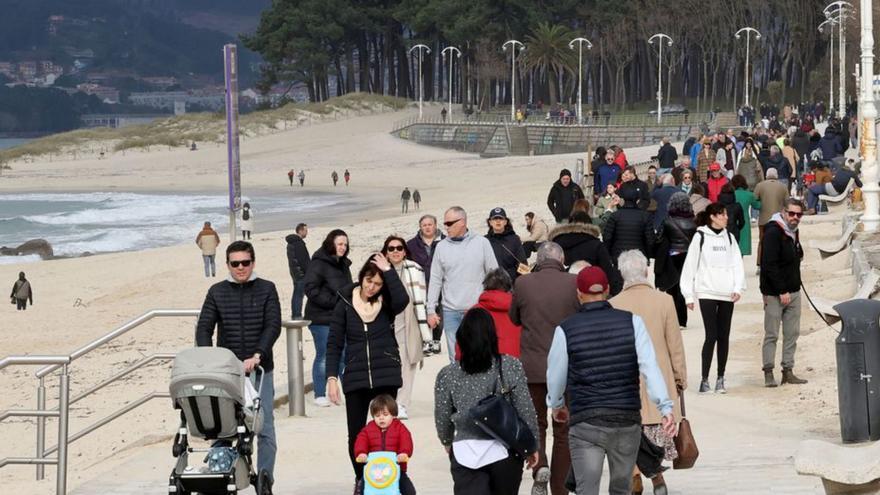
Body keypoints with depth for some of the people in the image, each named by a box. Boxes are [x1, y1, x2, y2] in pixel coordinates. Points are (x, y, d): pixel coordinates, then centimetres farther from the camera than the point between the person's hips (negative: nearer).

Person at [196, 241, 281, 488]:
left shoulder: (266, 289, 4)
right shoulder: (217, 292, 8)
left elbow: (273, 326, -5)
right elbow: (204, 328, 3)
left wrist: (256, 356, -18)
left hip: (259, 370, -1)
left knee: (265, 429, -1)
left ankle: (265, 483, 6)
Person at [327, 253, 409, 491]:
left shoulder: (386, 302, 0)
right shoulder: (345, 304, 1)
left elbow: (402, 300, -26)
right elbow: (334, 343, 4)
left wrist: (389, 271, -19)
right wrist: (332, 377, -3)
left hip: (386, 376, -1)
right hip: (355, 379, 1)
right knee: (356, 435, 4)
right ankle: (361, 480, 21)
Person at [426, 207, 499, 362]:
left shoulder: (482, 243, 0)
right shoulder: (441, 247, 6)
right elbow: (435, 280, 8)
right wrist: (431, 310, 4)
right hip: (451, 311, 2)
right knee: (455, 357, 2)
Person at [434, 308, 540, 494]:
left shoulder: (447, 375, -3)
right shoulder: (511, 367, -6)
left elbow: (442, 419, 6)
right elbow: (526, 411, -2)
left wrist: (448, 443, 27)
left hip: (466, 453, 0)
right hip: (505, 452, 1)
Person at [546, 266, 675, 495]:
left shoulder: (566, 330, -2)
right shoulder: (632, 322, 0)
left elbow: (555, 377, 8)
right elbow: (650, 367, -11)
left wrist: (557, 406, 28)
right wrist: (666, 407, -14)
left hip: (585, 424, -2)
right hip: (628, 421, 2)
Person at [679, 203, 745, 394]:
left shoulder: (729, 238, 13)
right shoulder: (700, 237, 0)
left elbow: (737, 264, 9)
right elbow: (690, 266, 0)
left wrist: (738, 288, -5)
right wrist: (689, 295, -3)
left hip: (727, 294, 4)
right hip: (707, 293, -4)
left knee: (724, 336, 5)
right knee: (711, 335, -10)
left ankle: (721, 379, 12)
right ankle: (704, 380, -7)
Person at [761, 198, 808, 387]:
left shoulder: (793, 232, 12)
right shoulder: (773, 233, -16)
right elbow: (769, 265, -20)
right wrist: (782, 291, -19)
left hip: (793, 291, 8)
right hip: (775, 293, -8)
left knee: (792, 333, 8)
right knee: (771, 334, -4)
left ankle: (788, 371, 13)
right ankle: (768, 373, -1)